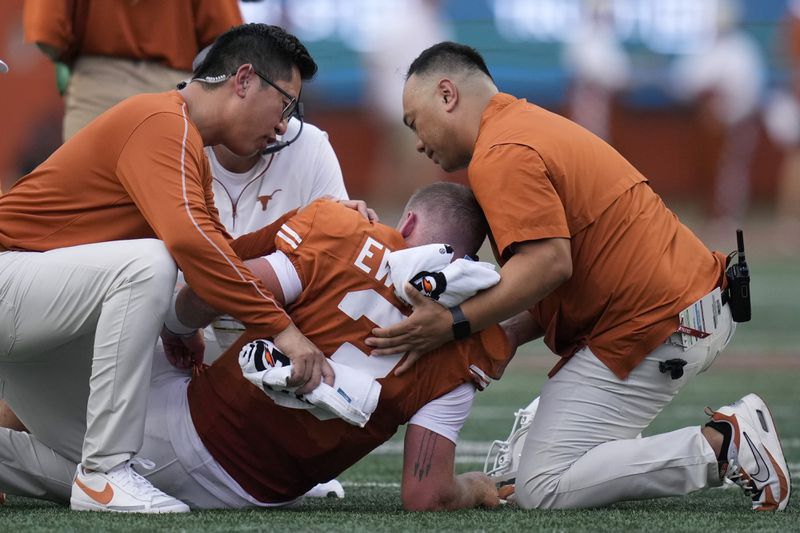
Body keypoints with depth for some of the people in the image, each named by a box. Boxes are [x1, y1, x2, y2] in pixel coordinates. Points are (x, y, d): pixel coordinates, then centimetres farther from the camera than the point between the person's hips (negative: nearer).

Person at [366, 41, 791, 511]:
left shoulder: (501, 155, -13)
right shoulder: (530, 123, 21)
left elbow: (549, 262, -24)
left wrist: (455, 325, -23)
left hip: (654, 327, -10)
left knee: (541, 489, -8)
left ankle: (720, 446, -10)